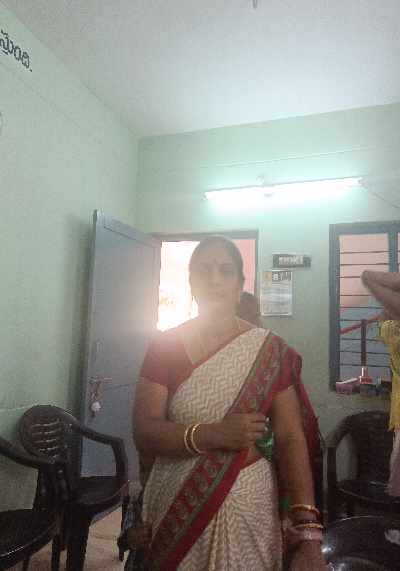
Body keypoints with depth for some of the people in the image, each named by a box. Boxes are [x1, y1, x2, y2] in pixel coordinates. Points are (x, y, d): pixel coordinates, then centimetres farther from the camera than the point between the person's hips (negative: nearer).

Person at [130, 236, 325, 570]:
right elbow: (144, 433, -11)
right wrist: (212, 434, -25)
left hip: (247, 506, 0)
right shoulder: (165, 346, -6)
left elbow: (291, 440, -9)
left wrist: (308, 533, -19)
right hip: (175, 507, 1)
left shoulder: (270, 351, -7)